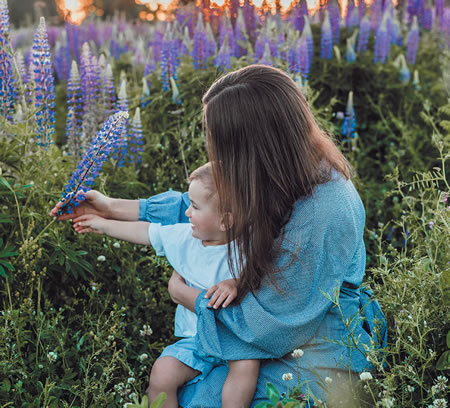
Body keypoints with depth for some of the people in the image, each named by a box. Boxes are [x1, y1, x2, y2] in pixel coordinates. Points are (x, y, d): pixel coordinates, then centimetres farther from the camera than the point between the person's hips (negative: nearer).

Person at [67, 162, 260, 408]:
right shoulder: (183, 237, 2)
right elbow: (146, 232, 14)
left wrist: (235, 284, -39)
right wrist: (103, 225, 23)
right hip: (195, 339, 4)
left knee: (246, 365, -33)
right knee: (162, 372, -17)